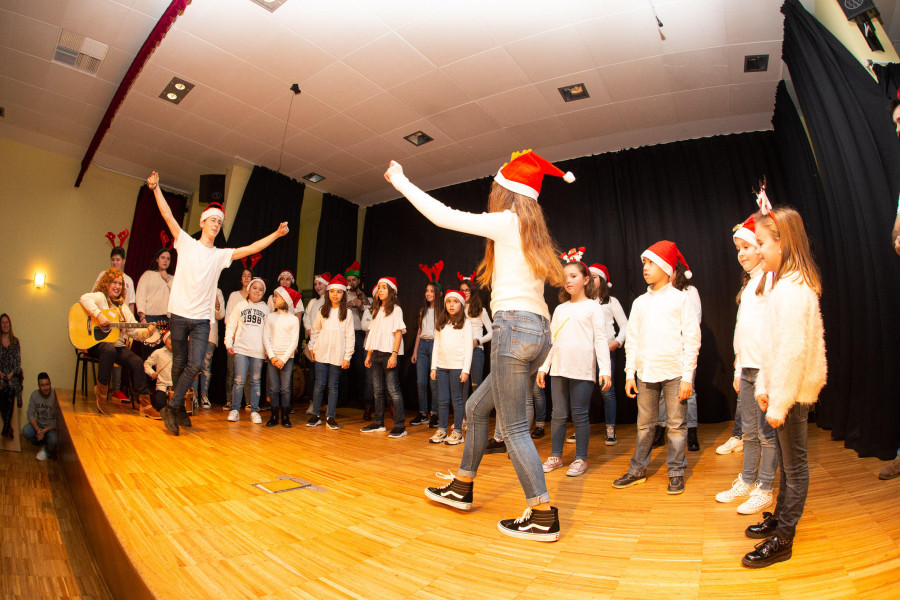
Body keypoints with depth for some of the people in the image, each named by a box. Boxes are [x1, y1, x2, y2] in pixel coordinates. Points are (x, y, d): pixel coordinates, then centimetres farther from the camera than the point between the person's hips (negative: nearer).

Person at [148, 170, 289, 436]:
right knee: (179, 364, 8)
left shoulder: (221, 255, 10)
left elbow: (252, 248, 5)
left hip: (202, 319, 1)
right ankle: (179, 409, 22)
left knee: (195, 365, -10)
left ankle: (171, 408, 3)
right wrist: (156, 188, -7)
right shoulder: (186, 243, 6)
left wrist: (276, 234, -1)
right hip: (179, 314, -1)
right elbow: (168, 215, 0)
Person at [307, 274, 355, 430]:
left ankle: (331, 417, 13)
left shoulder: (347, 313, 1)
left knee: (333, 386, 5)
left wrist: (347, 357, -3)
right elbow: (315, 330, 14)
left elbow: (350, 336, 0)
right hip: (321, 353, 1)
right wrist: (312, 347, 8)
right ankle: (315, 415, 13)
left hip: (337, 355, -1)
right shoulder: (321, 310, 7)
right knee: (320, 384, 1)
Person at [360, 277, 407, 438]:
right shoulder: (377, 310, 19)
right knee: (378, 390, 10)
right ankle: (378, 423, 19)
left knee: (393, 389, -9)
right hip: (376, 353, 7)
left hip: (389, 353, -7)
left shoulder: (396, 309, -2)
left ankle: (400, 426, -5)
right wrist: (368, 354, 13)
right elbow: (373, 334, 18)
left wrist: (394, 354, -18)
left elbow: (398, 333, -9)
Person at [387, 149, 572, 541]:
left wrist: (401, 181, 11)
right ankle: (462, 489, 31)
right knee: (476, 408, 18)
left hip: (514, 326, -9)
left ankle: (543, 517, 8)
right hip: (537, 330, 9)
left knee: (513, 427, -1)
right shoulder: (532, 231, 20)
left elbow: (442, 216, -1)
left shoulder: (506, 221, -3)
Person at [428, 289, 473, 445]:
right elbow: (436, 346, 14)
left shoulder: (465, 323, 1)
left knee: (457, 400, 1)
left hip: (457, 366, -4)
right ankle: (441, 431, 16)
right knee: (442, 400, 7)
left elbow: (468, 348, -3)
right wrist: (433, 367, 8)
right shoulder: (440, 324, 14)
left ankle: (457, 432, 10)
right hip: (441, 366, 4)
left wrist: (466, 370, -10)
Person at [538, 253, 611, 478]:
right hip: (558, 369, 4)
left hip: (582, 370, -4)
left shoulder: (593, 307, 3)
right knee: (558, 414, 9)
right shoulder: (560, 309, 16)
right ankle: (555, 456, 20)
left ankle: (581, 459, 16)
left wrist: (605, 369, -12)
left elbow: (600, 340, -4)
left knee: (580, 415, 2)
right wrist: (543, 366, 12)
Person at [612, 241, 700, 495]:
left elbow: (692, 338, -2)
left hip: (674, 372, -3)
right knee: (644, 424, 10)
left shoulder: (680, 298, 2)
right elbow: (632, 339, 11)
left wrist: (687, 377, -8)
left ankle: (676, 472, 18)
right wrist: (630, 373, 5)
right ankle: (638, 469, 20)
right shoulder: (640, 302, 12)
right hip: (645, 372, 3)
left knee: (676, 425, 4)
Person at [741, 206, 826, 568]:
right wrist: (764, 387, 14)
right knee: (786, 460, 20)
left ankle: (783, 539, 16)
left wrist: (779, 402, -21)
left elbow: (793, 350, -25)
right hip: (782, 389, 10)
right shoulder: (785, 284, 12)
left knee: (794, 463, 3)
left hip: (793, 391, -10)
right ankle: (780, 518, 35)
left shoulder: (792, 289, -21)